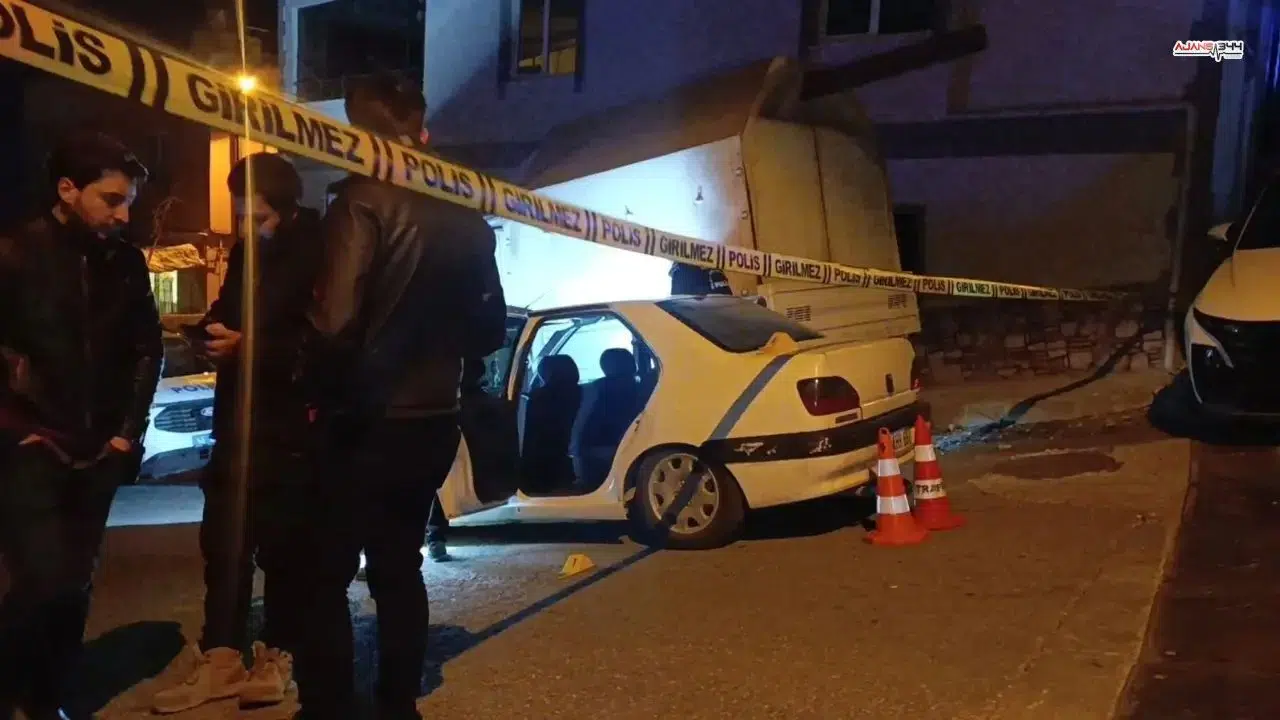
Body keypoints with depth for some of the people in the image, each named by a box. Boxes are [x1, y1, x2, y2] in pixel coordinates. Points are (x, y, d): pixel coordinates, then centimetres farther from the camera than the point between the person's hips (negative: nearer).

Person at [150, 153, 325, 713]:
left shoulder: (314, 256, -9)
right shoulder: (245, 253, 14)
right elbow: (226, 314, 21)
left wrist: (249, 346, -22)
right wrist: (211, 332, -1)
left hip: (291, 428, -7)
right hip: (237, 423, 7)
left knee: (283, 547, 4)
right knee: (222, 541, 8)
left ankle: (275, 657, 17)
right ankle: (221, 659, 18)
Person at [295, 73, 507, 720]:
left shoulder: (362, 201, -14)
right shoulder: (466, 217, 5)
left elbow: (334, 321, -24)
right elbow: (488, 329, 10)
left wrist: (314, 385, -7)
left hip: (363, 422, -6)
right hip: (433, 419, 6)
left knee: (326, 577, 6)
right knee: (399, 568, 19)